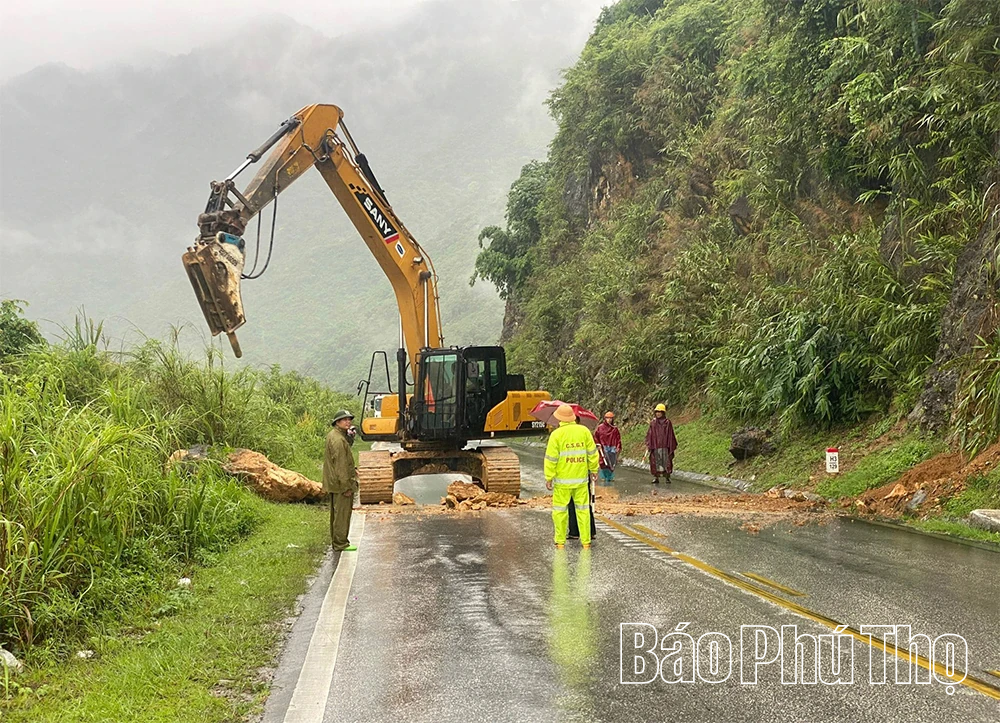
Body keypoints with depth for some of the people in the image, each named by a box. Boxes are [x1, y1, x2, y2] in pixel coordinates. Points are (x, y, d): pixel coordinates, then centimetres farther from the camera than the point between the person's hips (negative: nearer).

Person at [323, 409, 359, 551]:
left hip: (335, 484, 11)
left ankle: (337, 541, 26)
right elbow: (340, 465, -23)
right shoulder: (338, 440, -20)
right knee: (342, 513, -5)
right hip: (341, 484, -11)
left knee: (336, 513, 17)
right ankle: (340, 544, -1)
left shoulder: (333, 436, 15)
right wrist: (346, 486, -22)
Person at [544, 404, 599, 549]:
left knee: (560, 510, 7)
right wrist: (593, 469, 19)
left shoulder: (556, 434, -8)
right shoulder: (584, 431, 1)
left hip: (562, 479, -3)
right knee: (583, 509, 9)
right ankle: (586, 541, 10)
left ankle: (560, 541, 10)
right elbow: (592, 453, 6)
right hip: (581, 478, 3)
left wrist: (549, 477, -2)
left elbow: (551, 458, -8)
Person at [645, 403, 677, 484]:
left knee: (666, 462, -2)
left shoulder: (667, 422, 3)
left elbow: (671, 435, 4)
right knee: (655, 462, 1)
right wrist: (648, 445, 2)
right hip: (655, 446, 2)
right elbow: (649, 435, 8)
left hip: (665, 446, -2)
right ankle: (656, 478, 8)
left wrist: (672, 446, 1)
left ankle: (667, 477, 5)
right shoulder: (653, 423, 8)